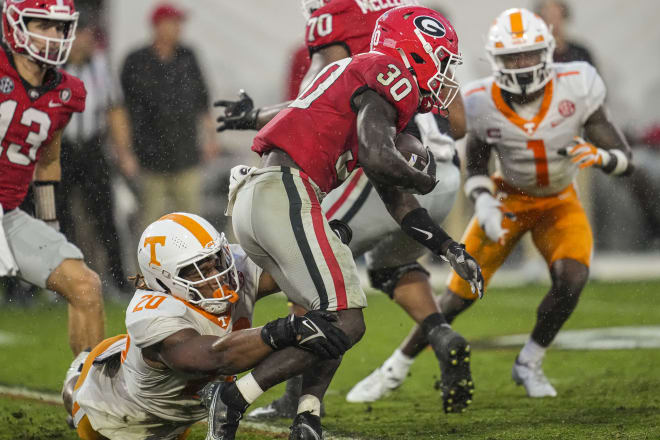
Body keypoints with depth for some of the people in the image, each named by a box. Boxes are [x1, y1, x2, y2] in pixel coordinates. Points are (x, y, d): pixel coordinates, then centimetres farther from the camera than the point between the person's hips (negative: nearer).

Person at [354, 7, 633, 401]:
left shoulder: (576, 88, -25)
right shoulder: (484, 104, -21)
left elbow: (625, 160, -19)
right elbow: (476, 165, -1)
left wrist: (599, 156, -41)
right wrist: (484, 205, -21)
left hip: (559, 203, 0)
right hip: (509, 199, 0)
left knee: (572, 278, -26)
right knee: (459, 295, -5)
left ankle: (529, 364, -2)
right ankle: (399, 365, 16)